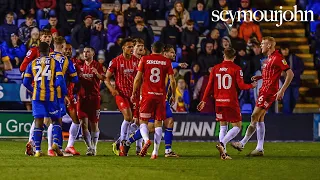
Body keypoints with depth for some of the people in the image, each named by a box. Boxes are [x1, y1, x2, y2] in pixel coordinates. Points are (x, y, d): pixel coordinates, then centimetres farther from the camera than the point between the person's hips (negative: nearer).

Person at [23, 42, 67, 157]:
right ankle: (55, 143, -10)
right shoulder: (54, 62, 1)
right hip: (51, 96, -2)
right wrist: (65, 94, 4)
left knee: (38, 123, 2)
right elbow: (60, 80, -8)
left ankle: (37, 150, -4)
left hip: (37, 96, 2)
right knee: (56, 121, 11)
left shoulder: (32, 64, 8)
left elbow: (26, 82, 8)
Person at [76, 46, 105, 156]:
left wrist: (97, 73, -34)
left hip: (94, 97, -3)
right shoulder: (80, 66, 12)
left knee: (94, 124, 1)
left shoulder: (97, 65, 0)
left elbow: (103, 78, -13)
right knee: (83, 124, -5)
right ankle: (89, 147, 1)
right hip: (82, 97, 3)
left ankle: (94, 147, 11)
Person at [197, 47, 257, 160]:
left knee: (223, 127, 14)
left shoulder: (215, 68, 6)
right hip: (231, 102, -4)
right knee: (237, 126, 3)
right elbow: (241, 86, -9)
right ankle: (222, 144, -18)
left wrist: (204, 100, 14)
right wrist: (252, 86, 10)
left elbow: (210, 86, 7)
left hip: (219, 102, 5)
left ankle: (223, 153, 5)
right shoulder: (236, 69, -6)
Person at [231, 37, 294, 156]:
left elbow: (290, 74, -18)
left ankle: (242, 144, -5)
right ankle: (260, 148, 11)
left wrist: (282, 91, -22)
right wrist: (260, 77, 12)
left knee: (255, 117, -9)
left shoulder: (277, 58, -15)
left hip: (269, 91, -10)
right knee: (260, 119, 9)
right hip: (264, 90, 10)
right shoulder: (269, 58, 15)